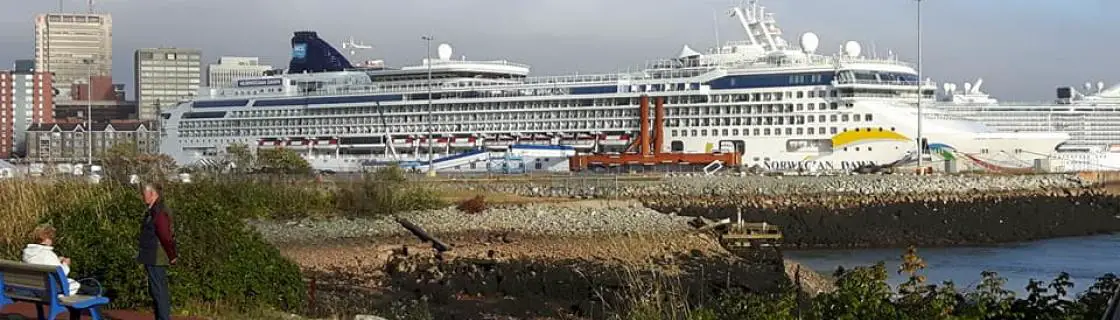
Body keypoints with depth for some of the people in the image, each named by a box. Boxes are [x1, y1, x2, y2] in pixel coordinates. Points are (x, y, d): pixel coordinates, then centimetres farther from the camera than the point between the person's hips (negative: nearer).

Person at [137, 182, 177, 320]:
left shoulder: (159, 213, -19)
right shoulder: (153, 211, 13)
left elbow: (166, 237, -24)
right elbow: (167, 236, 19)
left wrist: (172, 256, -15)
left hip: (156, 261, -11)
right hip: (153, 260, 11)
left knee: (159, 293, -7)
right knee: (156, 293, 15)